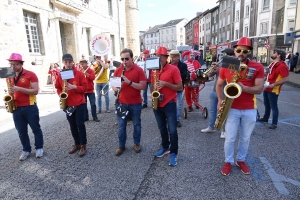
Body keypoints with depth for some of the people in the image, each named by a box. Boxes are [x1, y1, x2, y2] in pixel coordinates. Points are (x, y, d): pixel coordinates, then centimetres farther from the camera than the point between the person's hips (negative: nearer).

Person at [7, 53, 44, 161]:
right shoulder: (9, 76, 10)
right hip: (16, 108, 5)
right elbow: (10, 90, 20)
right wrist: (10, 92, -3)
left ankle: (39, 148, 22)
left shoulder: (31, 74, -8)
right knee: (21, 131, 11)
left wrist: (19, 89, -23)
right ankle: (26, 150, 26)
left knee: (35, 128, 7)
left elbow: (35, 91, -13)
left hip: (30, 107, -5)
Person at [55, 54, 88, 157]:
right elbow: (58, 87, 13)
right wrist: (60, 94, -6)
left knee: (80, 124, -2)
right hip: (68, 105, 4)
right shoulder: (60, 75, 3)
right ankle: (77, 144, 27)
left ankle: (83, 145, 11)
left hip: (80, 104, -4)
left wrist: (74, 87, -20)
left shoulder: (79, 73, -7)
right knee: (72, 125, 12)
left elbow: (85, 87, -7)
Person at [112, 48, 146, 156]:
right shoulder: (118, 70, 3)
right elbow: (113, 84, 9)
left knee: (136, 124, 13)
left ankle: (137, 143, 32)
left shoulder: (139, 70, -8)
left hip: (135, 103, -2)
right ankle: (121, 146, 26)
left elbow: (143, 86, -13)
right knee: (121, 126, 10)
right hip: (121, 103, 3)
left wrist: (129, 82, -24)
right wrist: (115, 88, -15)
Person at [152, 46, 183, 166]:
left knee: (172, 130, -2)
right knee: (162, 128, 17)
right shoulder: (153, 70, 9)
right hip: (157, 103, 6)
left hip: (169, 103, -5)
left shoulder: (174, 69, -8)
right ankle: (165, 147, 35)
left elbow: (180, 88, -9)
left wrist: (166, 84, -21)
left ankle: (173, 153, 12)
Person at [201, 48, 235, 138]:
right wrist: (213, 69, -12)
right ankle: (211, 127, 28)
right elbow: (209, 75, 6)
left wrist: (219, 70, -27)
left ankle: (224, 130, 15)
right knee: (212, 110, 14)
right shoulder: (220, 64, 10)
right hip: (214, 91, 6)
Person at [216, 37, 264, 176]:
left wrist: (244, 88, -27)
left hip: (250, 110, 1)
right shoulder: (226, 67, -2)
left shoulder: (258, 67, -5)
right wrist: (220, 100, -6)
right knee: (230, 138, 5)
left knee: (245, 138, 15)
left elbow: (259, 89, -9)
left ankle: (241, 160, 36)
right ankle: (228, 162, 26)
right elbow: (219, 85, 8)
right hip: (232, 109, 0)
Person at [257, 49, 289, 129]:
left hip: (273, 90, -9)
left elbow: (286, 79, -23)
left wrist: (273, 85, -26)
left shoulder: (282, 66, -18)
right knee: (267, 105, 21)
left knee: (274, 107, 0)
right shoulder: (273, 64, 10)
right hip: (267, 88, 9)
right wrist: (264, 79, 12)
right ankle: (265, 118, 37)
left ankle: (274, 123, 9)